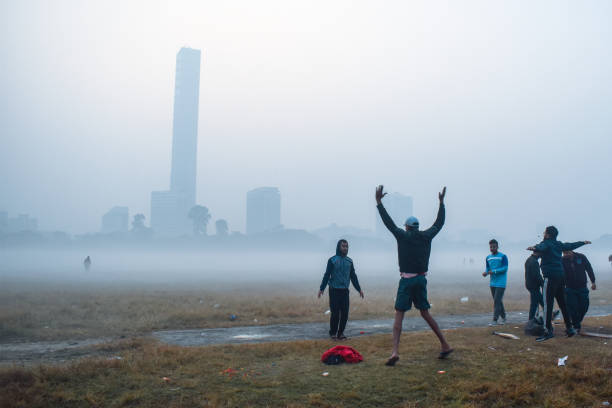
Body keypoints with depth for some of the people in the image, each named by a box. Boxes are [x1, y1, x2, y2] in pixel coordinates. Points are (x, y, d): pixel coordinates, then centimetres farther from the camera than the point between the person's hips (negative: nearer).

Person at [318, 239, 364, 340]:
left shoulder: (349, 261, 10)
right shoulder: (332, 260, -3)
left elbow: (353, 276, 16)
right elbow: (327, 275, -3)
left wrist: (359, 289, 15)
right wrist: (321, 288, -8)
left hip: (345, 291, 4)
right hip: (334, 290, -4)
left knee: (345, 313, 2)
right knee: (335, 313, -3)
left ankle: (341, 333, 15)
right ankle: (333, 333, 12)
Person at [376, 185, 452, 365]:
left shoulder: (403, 236, -5)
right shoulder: (426, 236, 5)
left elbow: (388, 221, -2)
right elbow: (439, 223, 19)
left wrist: (379, 202, 4)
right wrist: (441, 203, 29)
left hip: (406, 280, -4)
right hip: (421, 279, 4)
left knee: (399, 315, -4)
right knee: (425, 313, 18)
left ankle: (395, 352, -16)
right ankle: (445, 345, 21)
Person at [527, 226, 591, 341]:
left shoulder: (546, 243, -7)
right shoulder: (559, 244, 16)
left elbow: (541, 248, -32)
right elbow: (572, 245, 34)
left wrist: (534, 248, -54)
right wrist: (583, 242, 53)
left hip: (550, 277, -8)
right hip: (560, 276, 8)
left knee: (547, 304, -10)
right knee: (562, 303, 16)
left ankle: (548, 331, -14)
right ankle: (569, 328, 22)